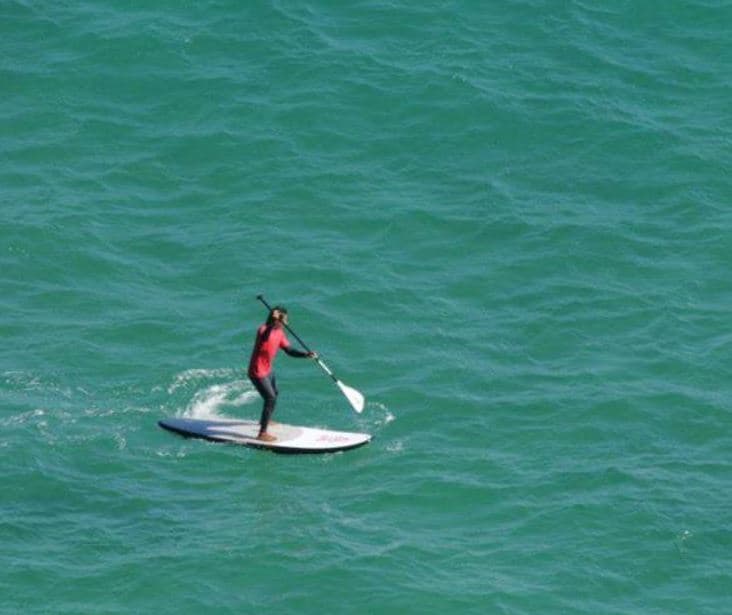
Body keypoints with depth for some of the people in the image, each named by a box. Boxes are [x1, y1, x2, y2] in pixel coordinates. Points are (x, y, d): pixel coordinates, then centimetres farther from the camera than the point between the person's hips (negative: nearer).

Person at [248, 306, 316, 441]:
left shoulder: (279, 332, 1)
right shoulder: (264, 330, -26)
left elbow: (289, 350, 3)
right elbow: (264, 338, -52)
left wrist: (306, 355, -11)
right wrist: (273, 324, -68)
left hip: (268, 370, 10)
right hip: (258, 372, -10)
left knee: (274, 394, 29)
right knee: (270, 398, -15)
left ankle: (265, 420, 53)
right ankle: (262, 433, -11)